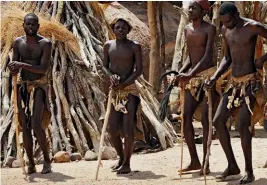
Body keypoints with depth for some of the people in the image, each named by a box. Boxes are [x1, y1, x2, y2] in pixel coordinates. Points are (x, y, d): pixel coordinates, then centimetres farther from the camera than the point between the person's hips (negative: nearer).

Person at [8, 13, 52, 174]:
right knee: (25, 126, 4)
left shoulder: (45, 44, -10)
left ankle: (47, 160, 2)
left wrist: (22, 65, -25)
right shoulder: (18, 42, 4)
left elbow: (43, 69, -18)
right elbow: (14, 70, 4)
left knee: (36, 125, -15)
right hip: (23, 86, 5)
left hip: (39, 85, -5)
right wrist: (13, 68, -20)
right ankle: (31, 164, 12)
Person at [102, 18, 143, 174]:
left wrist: (124, 84, -16)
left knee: (128, 128, -8)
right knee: (112, 129, 2)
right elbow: (105, 66, 12)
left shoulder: (134, 46, -3)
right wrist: (111, 75, -10)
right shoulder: (108, 45, 8)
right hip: (114, 92, 4)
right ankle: (121, 158, 24)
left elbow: (139, 70, -6)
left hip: (130, 91, -4)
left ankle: (127, 163, 2)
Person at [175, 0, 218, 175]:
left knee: (205, 119, -8)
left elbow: (207, 57, -17)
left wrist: (190, 75, -26)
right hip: (192, 78, 7)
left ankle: (205, 163, -2)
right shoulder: (187, 29, 12)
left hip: (208, 75, -7)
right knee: (186, 118, 1)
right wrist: (181, 72, 1)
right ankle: (194, 161, 10)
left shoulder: (210, 29, -8)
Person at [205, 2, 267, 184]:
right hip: (234, 82, 7)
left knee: (243, 124, -15)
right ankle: (232, 165, 12)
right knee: (218, 120, 2)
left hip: (249, 82, -7)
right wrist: (215, 77, 3)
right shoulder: (226, 30, 8)